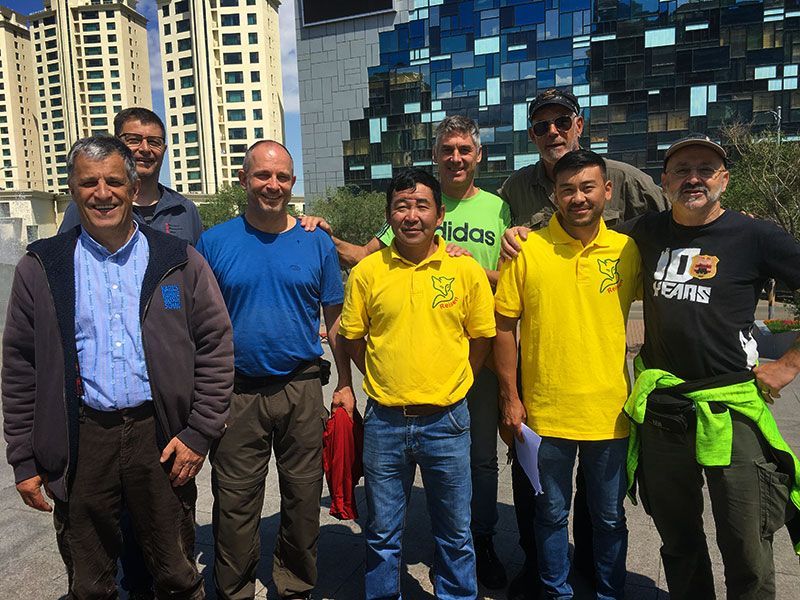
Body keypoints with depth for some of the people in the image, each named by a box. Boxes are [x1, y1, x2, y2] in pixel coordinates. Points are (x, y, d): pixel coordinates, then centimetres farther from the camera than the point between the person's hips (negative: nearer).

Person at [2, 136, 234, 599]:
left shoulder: (181, 262, 0)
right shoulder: (41, 268, 3)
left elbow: (216, 347, -1)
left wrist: (199, 432, -7)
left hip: (162, 437, -1)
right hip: (80, 440, 1)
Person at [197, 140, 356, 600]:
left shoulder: (317, 243, 2)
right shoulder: (214, 242, 0)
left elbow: (336, 318, 6)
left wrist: (345, 384, 2)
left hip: (302, 389, 1)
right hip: (236, 393, 0)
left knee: (303, 498, 12)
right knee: (235, 503, 9)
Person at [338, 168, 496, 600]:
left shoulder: (466, 270, -4)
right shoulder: (367, 272, -3)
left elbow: (482, 337, 6)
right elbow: (352, 338, 7)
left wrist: (448, 385, 2)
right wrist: (386, 382, 3)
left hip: (446, 421, 0)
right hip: (384, 421, 1)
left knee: (455, 531, 16)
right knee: (382, 533, 16)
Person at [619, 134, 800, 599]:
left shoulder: (756, 236, -6)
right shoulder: (647, 232, 5)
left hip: (731, 407, -3)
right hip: (660, 405, 3)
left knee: (747, 551, 5)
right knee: (678, 539, 19)